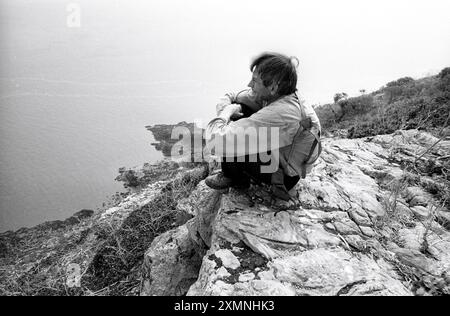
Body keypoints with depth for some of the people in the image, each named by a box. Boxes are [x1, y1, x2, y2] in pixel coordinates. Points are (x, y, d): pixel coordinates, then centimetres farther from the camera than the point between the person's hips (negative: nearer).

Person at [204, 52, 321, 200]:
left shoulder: (278, 113, -37)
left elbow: (215, 137, -41)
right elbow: (229, 98, 2)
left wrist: (227, 112, -20)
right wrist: (227, 108, -22)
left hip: (284, 176, -8)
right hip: (279, 156, 8)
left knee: (227, 141, -20)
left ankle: (236, 178, 13)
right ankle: (237, 172, 15)